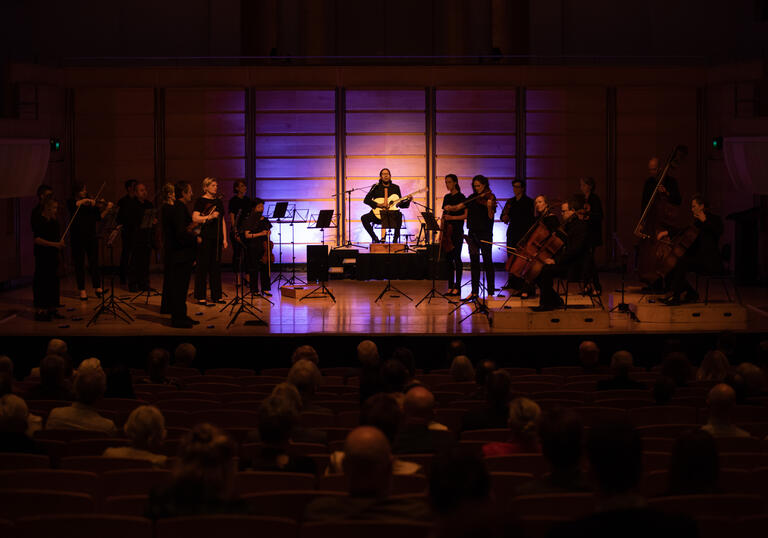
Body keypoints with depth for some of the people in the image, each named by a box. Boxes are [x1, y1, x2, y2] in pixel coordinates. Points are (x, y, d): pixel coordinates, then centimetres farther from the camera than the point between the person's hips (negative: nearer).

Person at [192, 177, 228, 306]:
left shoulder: (219, 202, 15)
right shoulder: (201, 201, -4)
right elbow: (195, 218, -13)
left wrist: (225, 238, 12)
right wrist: (210, 216, -24)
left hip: (216, 237, 6)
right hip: (205, 237, -6)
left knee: (216, 266, 8)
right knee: (203, 266, -4)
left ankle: (216, 296, 14)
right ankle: (201, 297, -1)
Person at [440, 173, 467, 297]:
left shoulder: (461, 197, -5)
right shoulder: (446, 197, 14)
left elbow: (466, 215, -10)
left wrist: (452, 217, -19)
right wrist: (442, 229, 11)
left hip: (457, 232, -7)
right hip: (447, 231, 7)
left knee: (457, 258, -5)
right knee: (448, 258, 6)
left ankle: (457, 287, -2)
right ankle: (450, 287, 10)